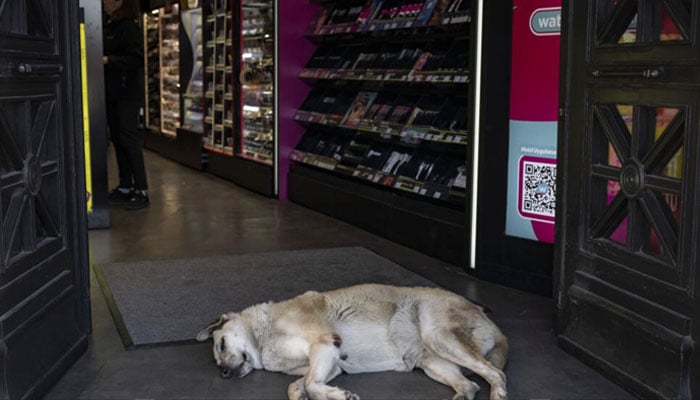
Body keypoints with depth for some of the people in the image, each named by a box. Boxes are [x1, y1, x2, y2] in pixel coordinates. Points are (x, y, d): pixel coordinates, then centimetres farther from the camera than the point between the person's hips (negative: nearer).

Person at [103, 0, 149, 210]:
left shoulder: (129, 27, -11)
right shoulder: (107, 26, 11)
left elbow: (136, 59, -18)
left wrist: (107, 60, -21)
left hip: (127, 92, -8)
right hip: (111, 91, 8)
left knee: (129, 138, -7)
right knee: (117, 139, 10)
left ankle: (141, 190, -2)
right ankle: (125, 186, 18)